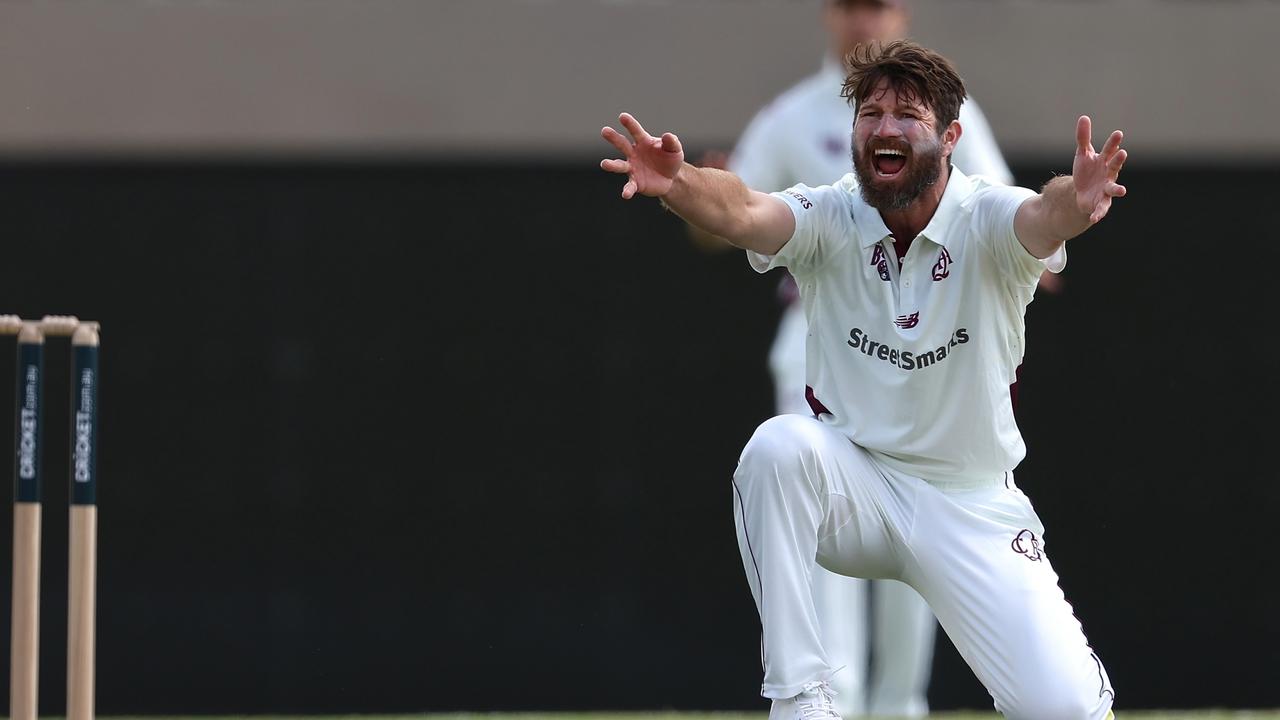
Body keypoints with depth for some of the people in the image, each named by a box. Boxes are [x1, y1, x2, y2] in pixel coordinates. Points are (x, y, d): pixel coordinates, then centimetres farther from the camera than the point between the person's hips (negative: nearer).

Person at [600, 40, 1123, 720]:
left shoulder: (987, 219, -13)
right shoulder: (832, 218, -9)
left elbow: (1039, 221, -37)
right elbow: (743, 212, -30)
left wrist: (1072, 204, -63)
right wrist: (676, 182, -54)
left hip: (971, 503, -1)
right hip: (854, 482, 1)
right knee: (777, 445, -33)